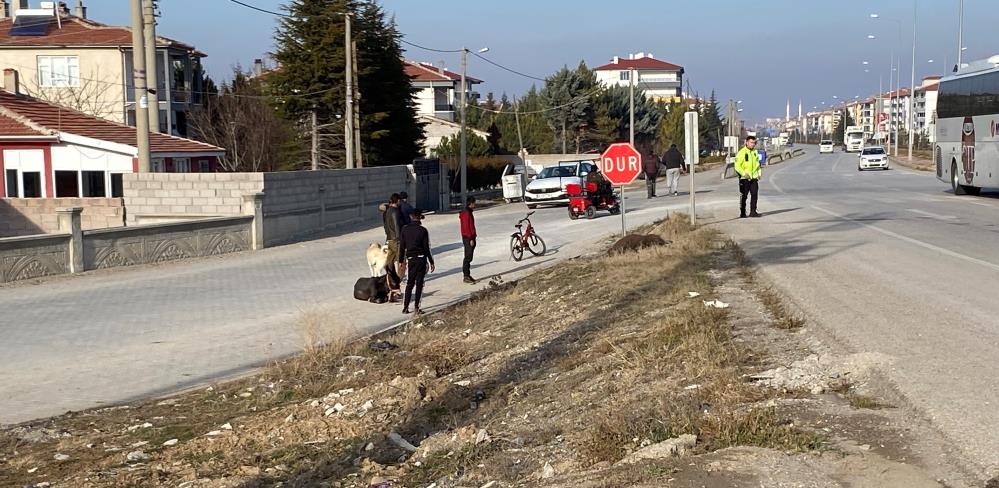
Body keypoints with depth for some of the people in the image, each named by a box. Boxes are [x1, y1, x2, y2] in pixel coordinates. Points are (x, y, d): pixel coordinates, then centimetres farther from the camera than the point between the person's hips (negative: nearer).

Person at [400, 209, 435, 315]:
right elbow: (426, 248, -8)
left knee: (409, 283, 14)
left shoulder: (405, 229, 1)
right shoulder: (423, 230, -10)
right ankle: (416, 308, 1)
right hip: (421, 259, -4)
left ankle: (405, 307, 11)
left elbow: (402, 247, 5)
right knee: (419, 284, 2)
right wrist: (431, 262, 0)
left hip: (410, 259, 4)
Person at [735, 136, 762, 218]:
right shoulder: (741, 152, -8)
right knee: (744, 196, 2)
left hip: (754, 177, 5)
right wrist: (744, 173, -21)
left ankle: (753, 212, 6)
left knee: (755, 195, 0)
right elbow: (737, 166, -11)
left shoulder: (755, 152, 12)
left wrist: (759, 172, 10)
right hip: (744, 178, -5)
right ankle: (742, 213, 9)